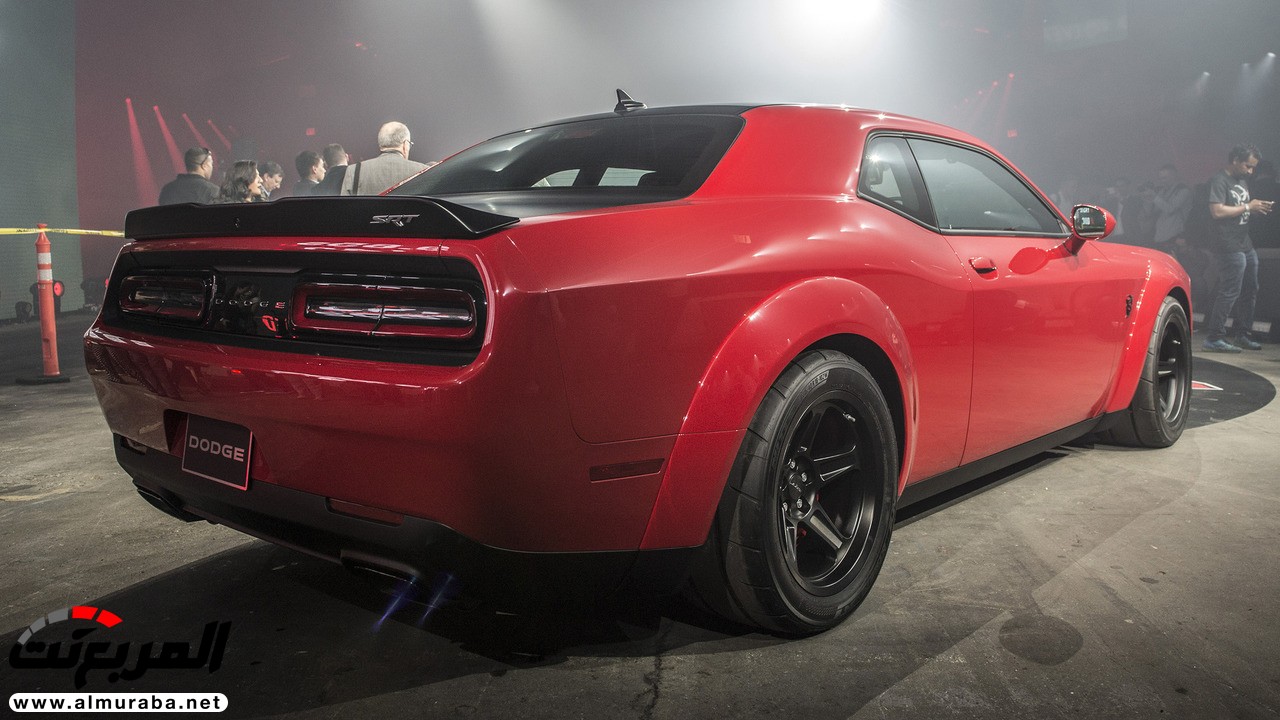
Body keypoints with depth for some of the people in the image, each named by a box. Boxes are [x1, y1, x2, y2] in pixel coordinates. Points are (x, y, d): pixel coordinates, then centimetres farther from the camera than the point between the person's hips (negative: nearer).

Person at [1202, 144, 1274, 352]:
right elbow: (1217, 211, -22)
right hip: (1229, 247, -10)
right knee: (1230, 292, -11)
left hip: (1245, 244, 10)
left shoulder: (1243, 180, 19)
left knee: (1250, 290, 14)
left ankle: (1242, 335, 24)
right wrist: (1248, 206, -16)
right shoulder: (1220, 181, -11)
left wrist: (1257, 208, 7)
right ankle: (1214, 338, -7)